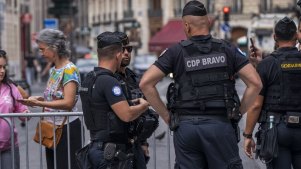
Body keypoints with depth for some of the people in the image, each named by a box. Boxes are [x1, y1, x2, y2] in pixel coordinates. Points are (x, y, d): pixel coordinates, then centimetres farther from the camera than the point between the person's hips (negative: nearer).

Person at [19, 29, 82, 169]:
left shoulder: (69, 70, -14)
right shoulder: (54, 70, 11)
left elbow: (68, 103, -22)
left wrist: (38, 103, -26)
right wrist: (39, 99, 1)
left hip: (67, 128, -8)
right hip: (52, 129, 8)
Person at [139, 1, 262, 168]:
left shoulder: (176, 52, 2)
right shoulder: (227, 49, 4)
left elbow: (146, 83, -4)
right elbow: (255, 83, -3)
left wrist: (166, 116, 3)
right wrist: (238, 113, 6)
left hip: (186, 127, 0)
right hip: (219, 125, 0)